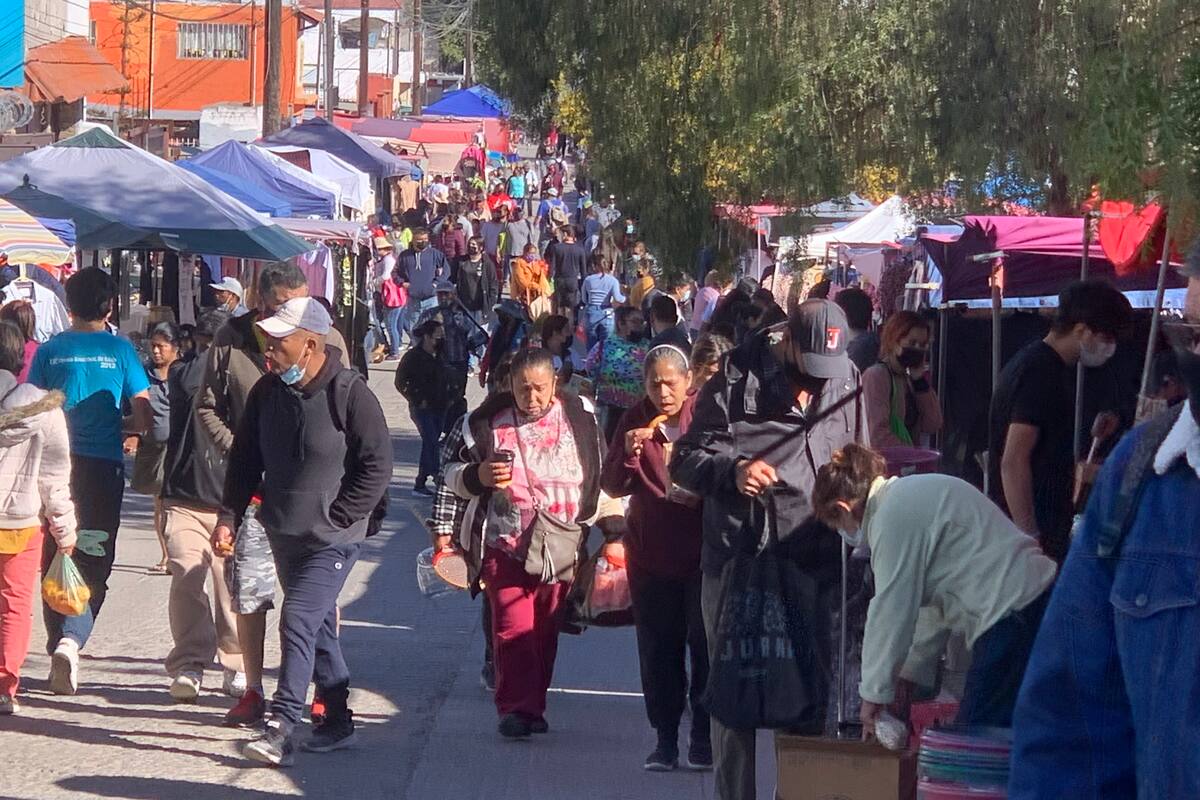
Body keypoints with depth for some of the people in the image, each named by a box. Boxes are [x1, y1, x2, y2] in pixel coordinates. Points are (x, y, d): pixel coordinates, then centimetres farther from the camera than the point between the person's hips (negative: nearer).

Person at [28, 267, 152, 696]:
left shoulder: (49, 351, 1)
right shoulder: (120, 350, -2)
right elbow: (145, 419, -3)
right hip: (102, 467, -1)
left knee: (55, 561, 12)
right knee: (94, 563, 3)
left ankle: (59, 647, 14)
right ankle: (71, 640, -18)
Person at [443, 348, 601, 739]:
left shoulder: (581, 418, 5)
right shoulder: (489, 421, 1)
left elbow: (602, 476, 18)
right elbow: (452, 474, 10)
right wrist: (477, 476, -12)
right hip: (506, 544, -2)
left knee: (546, 631, 7)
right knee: (512, 629, -11)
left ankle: (533, 706, 17)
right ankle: (517, 707, -10)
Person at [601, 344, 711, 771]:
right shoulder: (637, 421, 3)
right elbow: (612, 486, 1)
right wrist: (628, 452, -16)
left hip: (703, 551, -2)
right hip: (651, 552, 2)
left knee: (705, 643, 0)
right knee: (658, 648, 5)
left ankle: (703, 737, 10)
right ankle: (665, 738, 13)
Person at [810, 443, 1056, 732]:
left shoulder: (893, 515, -9)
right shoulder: (914, 496, 22)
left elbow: (892, 609, -9)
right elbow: (933, 603, 26)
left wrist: (874, 694, -1)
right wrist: (911, 675, 26)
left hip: (1013, 611, -10)